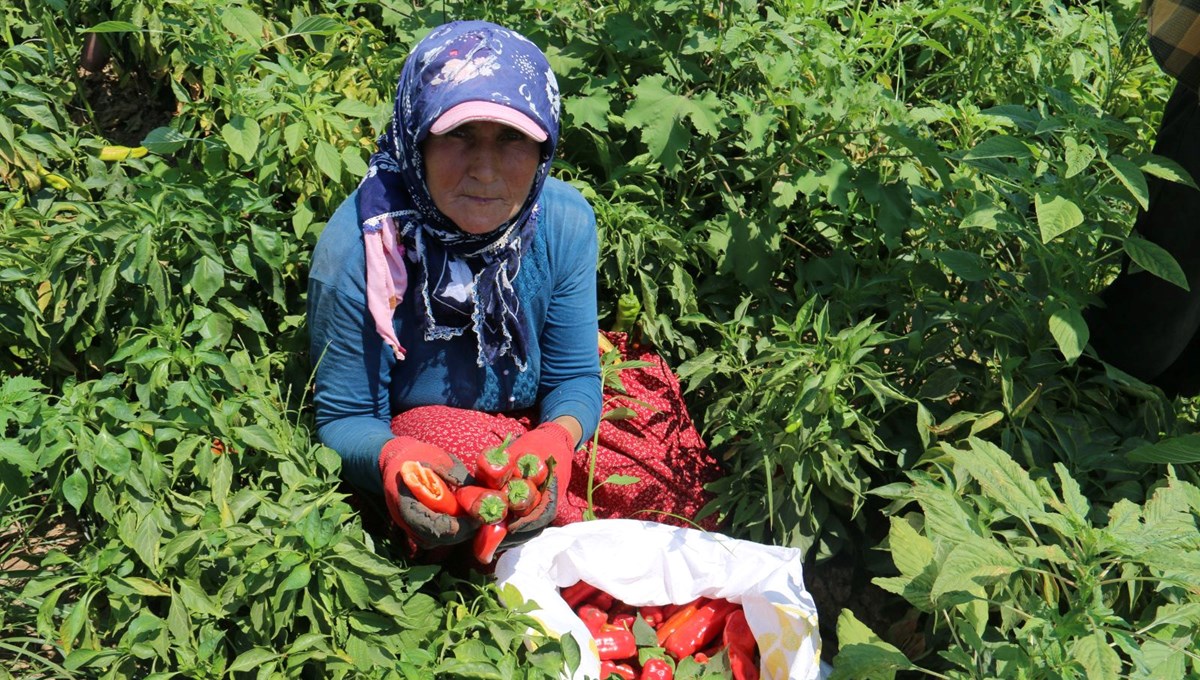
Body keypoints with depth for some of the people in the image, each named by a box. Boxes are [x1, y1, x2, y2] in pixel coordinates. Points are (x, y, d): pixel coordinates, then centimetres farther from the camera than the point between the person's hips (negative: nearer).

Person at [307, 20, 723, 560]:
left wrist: (557, 439, -33)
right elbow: (345, 419, -18)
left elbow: (573, 375, -8)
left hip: (538, 420, 3)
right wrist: (393, 459, -43)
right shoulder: (357, 250, -27)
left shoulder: (566, 222, -16)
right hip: (415, 429, -2)